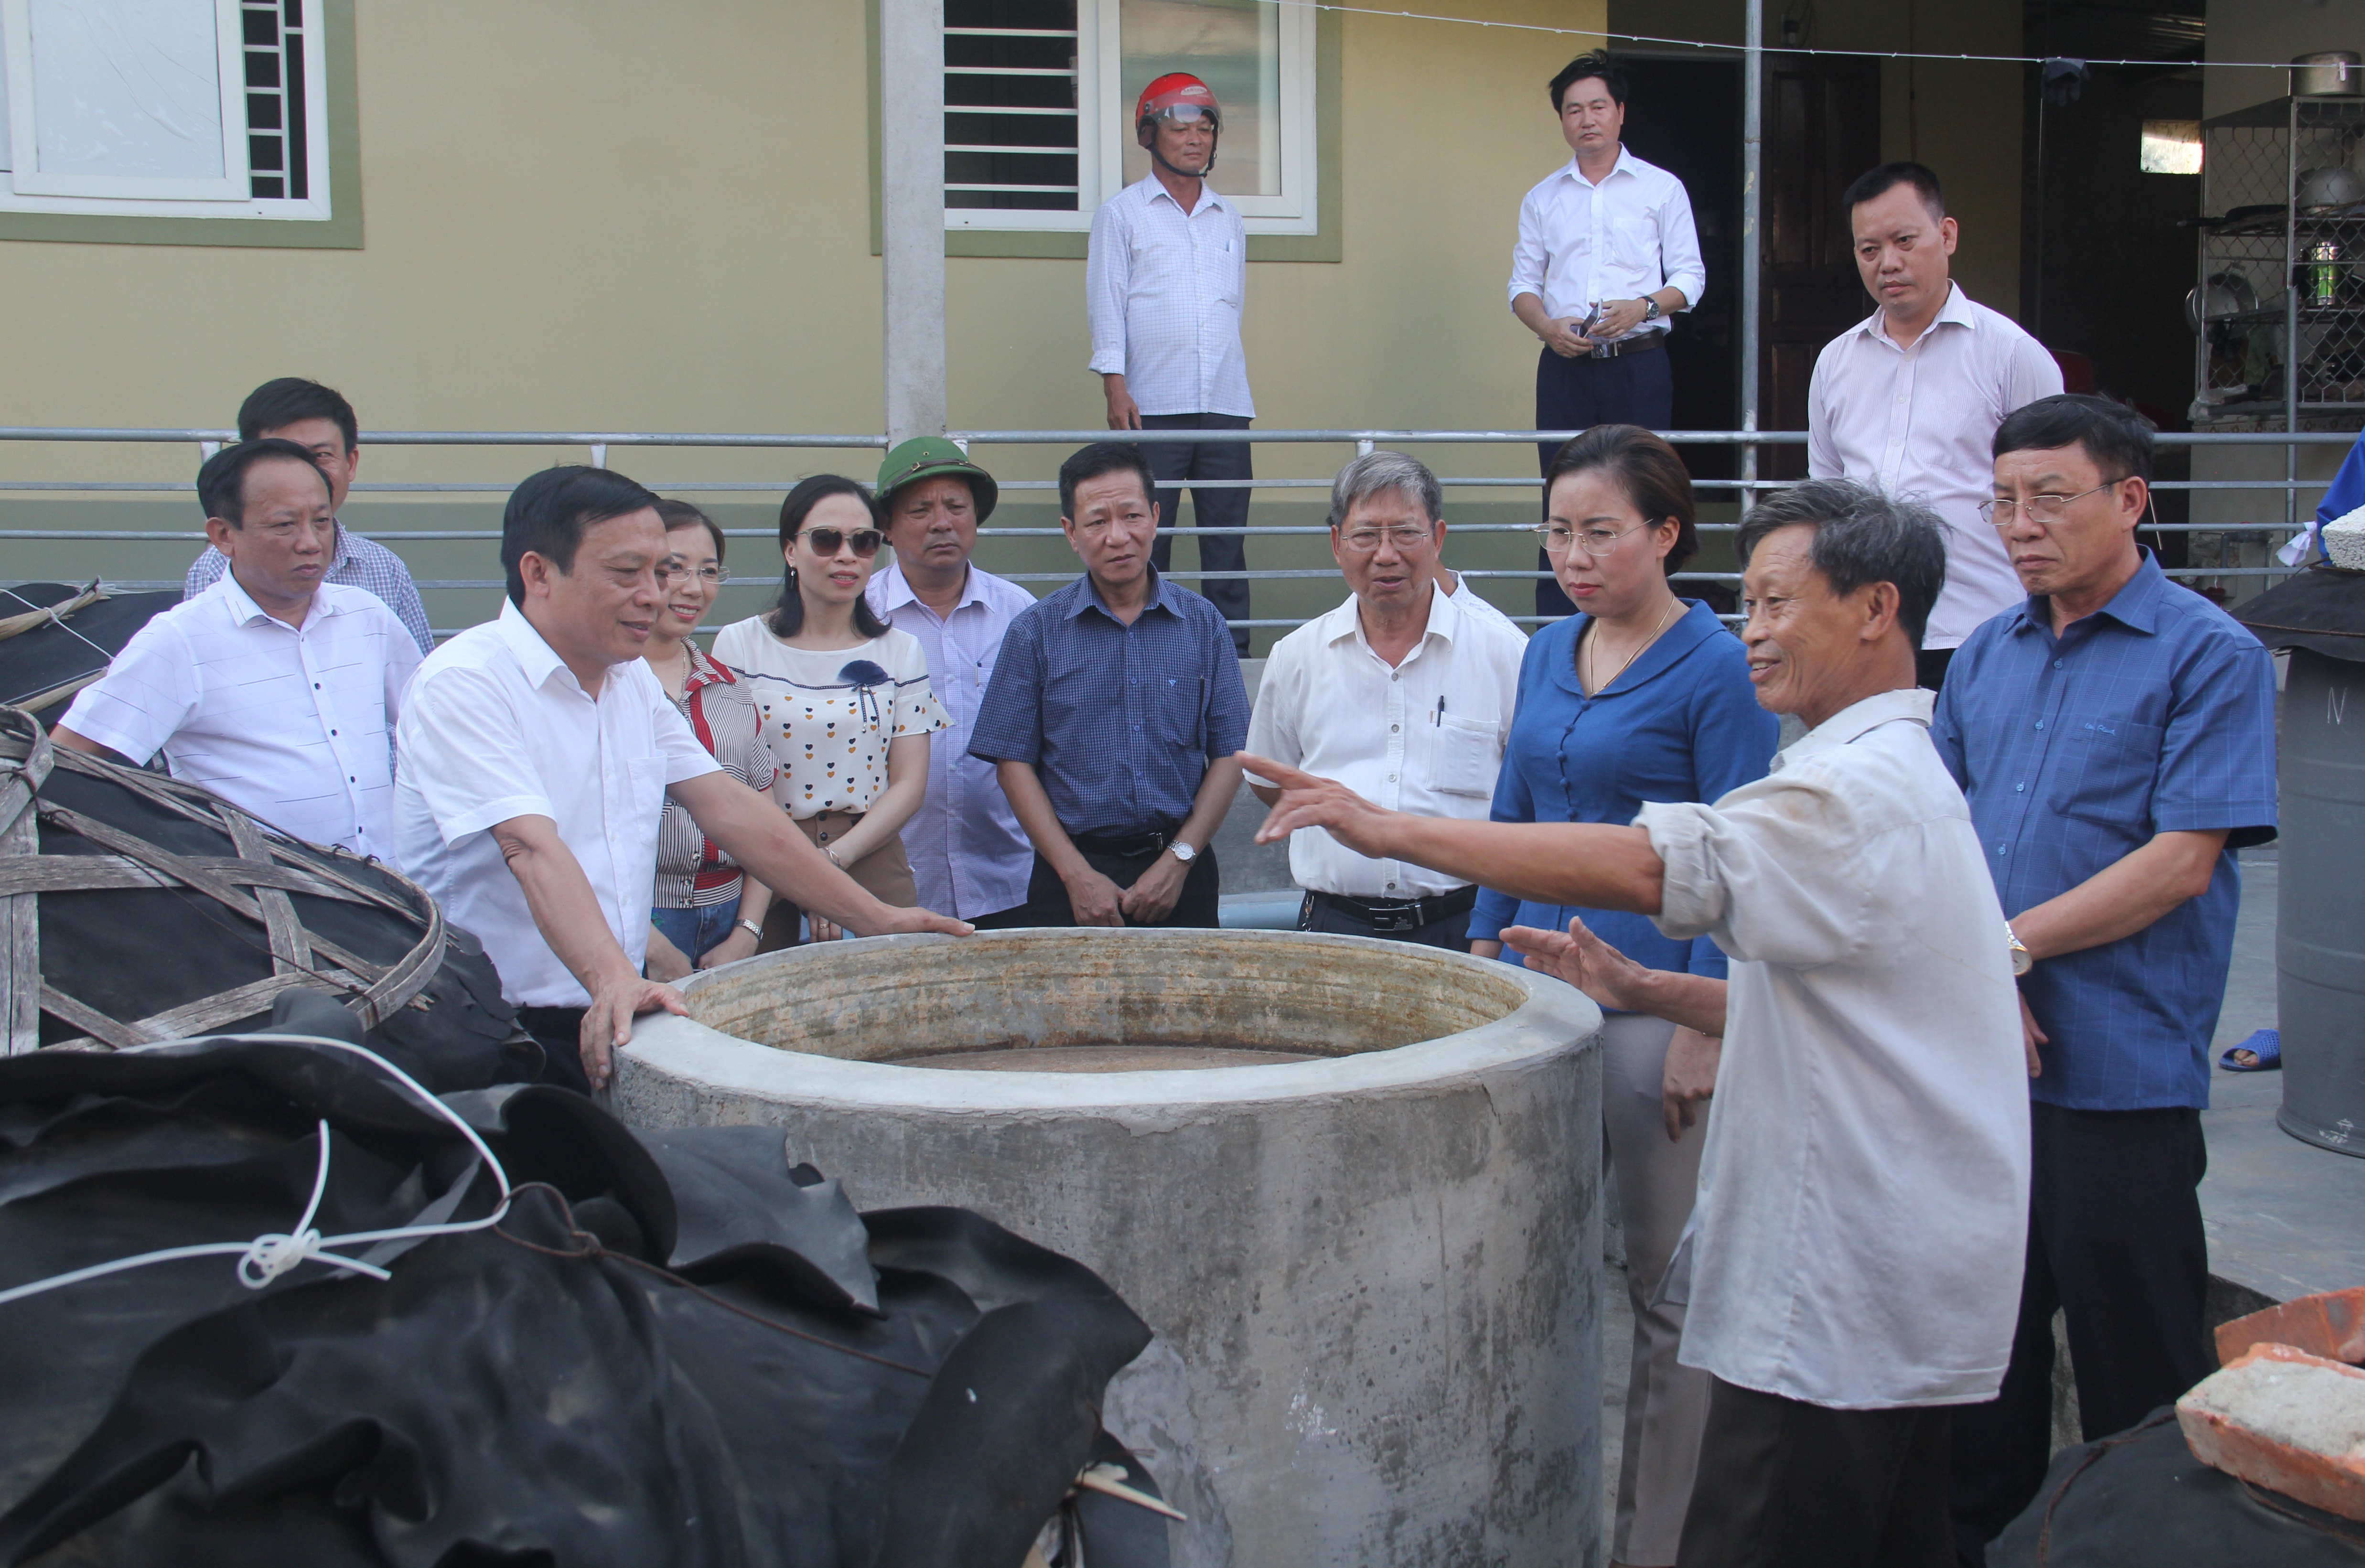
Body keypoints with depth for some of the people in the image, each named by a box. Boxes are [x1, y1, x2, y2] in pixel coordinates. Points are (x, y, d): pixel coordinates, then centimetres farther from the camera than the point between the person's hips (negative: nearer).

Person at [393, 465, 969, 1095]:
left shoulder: (632, 679, 14)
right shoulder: (462, 685, -12)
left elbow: (727, 807, 15)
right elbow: (532, 848, -26)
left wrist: (876, 920, 12)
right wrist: (614, 979, -40)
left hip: (608, 1019, 7)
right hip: (495, 1038, -7)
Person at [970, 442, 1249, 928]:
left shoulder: (1202, 623, 4)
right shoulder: (1036, 631, 1)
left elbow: (1229, 753, 4)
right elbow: (1014, 761, -1)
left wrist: (1179, 860, -7)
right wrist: (1076, 874, -9)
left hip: (1180, 872, 1)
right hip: (1074, 873, -1)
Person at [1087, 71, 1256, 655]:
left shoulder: (1229, 219, 19)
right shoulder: (1121, 213, 7)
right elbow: (1106, 304, 2)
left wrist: (1243, 389, 16)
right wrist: (1115, 386, -9)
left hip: (1226, 406, 3)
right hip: (1152, 408, -3)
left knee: (1227, 538, 2)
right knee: (1145, 544, -3)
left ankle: (1233, 651, 6)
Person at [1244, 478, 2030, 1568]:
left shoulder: (1865, 790, -16)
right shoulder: (1888, 779, 20)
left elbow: (1648, 866, -28)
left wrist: (1393, 828, -26)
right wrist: (1645, 989, 15)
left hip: (1836, 1306, -11)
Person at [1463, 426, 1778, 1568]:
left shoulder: (1715, 670, -9)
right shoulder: (1548, 653, 11)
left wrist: (1704, 1026, -15)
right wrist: (1484, 952, 13)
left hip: (1648, 1001, -6)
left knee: (1664, 1279, 4)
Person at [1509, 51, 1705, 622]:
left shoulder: (1662, 189, 7)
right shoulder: (1542, 198, 14)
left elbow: (1691, 276, 3)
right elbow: (1524, 282, 13)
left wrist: (1641, 307, -16)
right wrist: (1548, 327, -8)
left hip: (1639, 365, -2)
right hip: (1565, 366, 2)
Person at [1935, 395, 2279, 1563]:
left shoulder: (2209, 655, -7)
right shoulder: (1989, 655, 11)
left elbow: (2182, 860, -13)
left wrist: (2011, 945, -13)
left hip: (2120, 1070, -6)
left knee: (2136, 1358, 4)